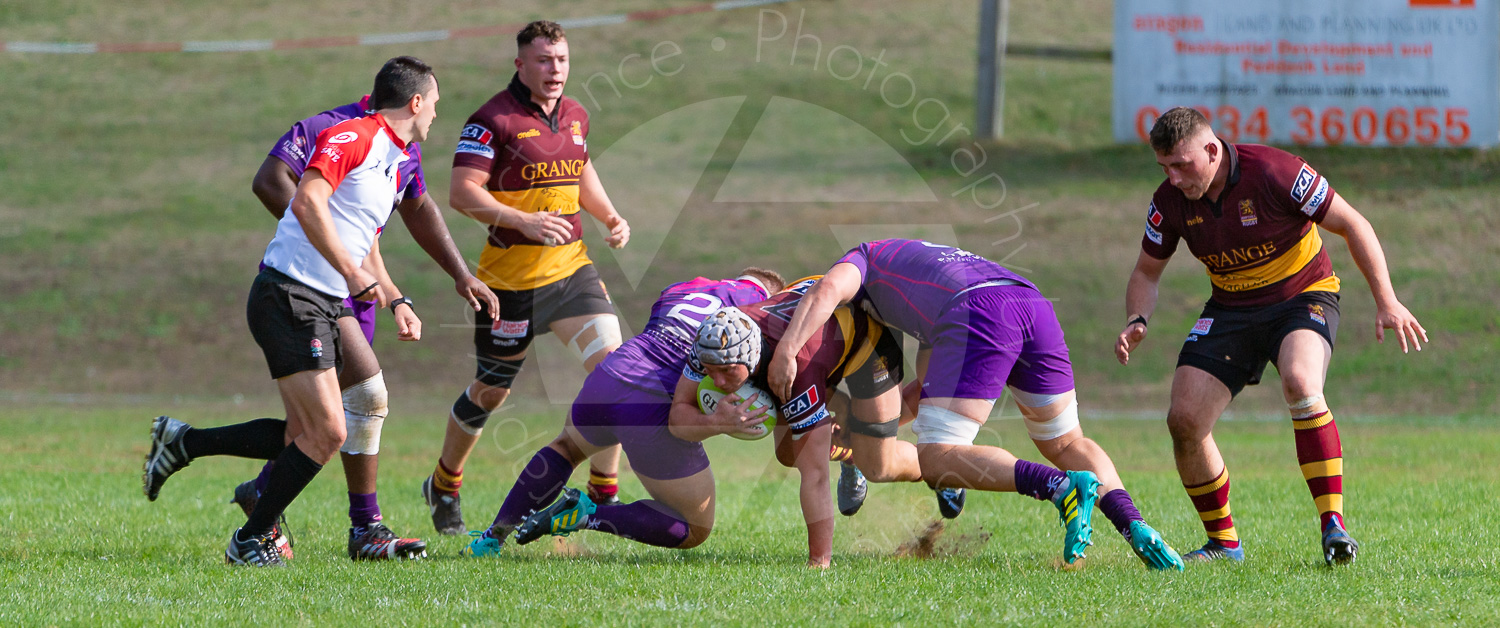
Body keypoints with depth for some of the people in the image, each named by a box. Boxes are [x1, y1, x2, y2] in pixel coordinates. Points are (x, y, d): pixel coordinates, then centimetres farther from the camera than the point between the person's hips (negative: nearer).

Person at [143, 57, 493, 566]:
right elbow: (308, 203, -24)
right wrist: (352, 274, -25)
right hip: (289, 298, -10)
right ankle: (252, 540, 0)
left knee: (306, 434, 8)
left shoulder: (396, 161, 20)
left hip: (324, 308, 10)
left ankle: (182, 442, 19)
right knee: (326, 432, -12)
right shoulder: (352, 137, -11)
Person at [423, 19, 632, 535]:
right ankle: (443, 487, 31)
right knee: (491, 391, 8)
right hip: (510, 275, -5)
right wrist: (524, 222, -29)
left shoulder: (574, 115, 10)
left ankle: (603, 493, -6)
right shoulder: (493, 120, -12)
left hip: (571, 266, 5)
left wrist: (611, 218, 12)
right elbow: (462, 192, -20)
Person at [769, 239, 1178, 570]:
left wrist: (784, 353, -4)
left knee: (938, 463, -7)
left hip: (977, 314, -7)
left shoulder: (864, 258, 28)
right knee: (1066, 445, 22)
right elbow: (926, 388, 45)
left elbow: (828, 290, 2)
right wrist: (861, 431, 44)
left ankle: (1064, 487, -25)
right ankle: (1134, 526, -3)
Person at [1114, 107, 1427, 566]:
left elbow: (1351, 224, -15)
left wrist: (1386, 301, -19)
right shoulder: (1170, 201, -9)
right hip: (1231, 311, 5)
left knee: (1300, 385, -35)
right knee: (1184, 420, -10)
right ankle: (1223, 542, 9)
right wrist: (1136, 321, -15)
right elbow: (1147, 271, 6)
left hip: (1303, 297, -5)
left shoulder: (1274, 172, -24)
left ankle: (1333, 526, -30)